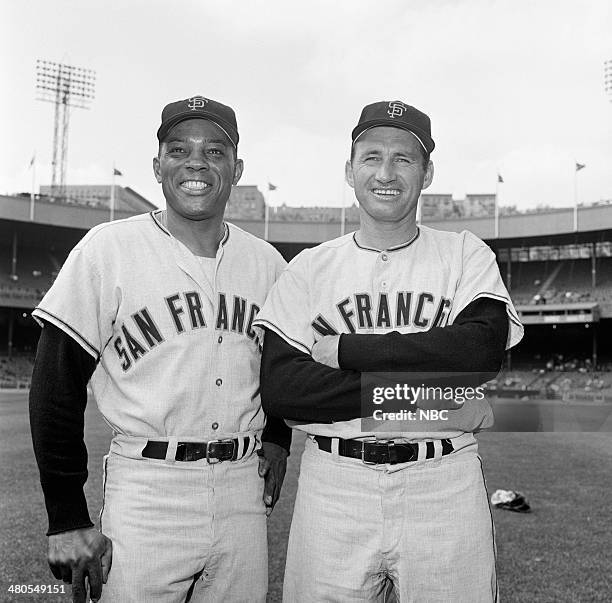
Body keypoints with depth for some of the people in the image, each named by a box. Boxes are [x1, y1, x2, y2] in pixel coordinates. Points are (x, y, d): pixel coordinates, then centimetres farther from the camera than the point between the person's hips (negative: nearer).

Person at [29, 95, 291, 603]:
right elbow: (56, 391, -7)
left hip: (245, 488, 4)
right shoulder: (107, 249, -7)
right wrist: (68, 519, -9)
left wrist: (276, 438, 5)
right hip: (145, 487, -4)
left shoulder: (267, 262, 6)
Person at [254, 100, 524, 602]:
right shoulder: (309, 268, 5)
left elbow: (482, 350, -14)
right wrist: (419, 388, -15)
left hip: (444, 486, 0)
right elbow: (279, 389, -7)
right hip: (333, 486, 1)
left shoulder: (466, 254, 5)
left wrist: (344, 350, -12)